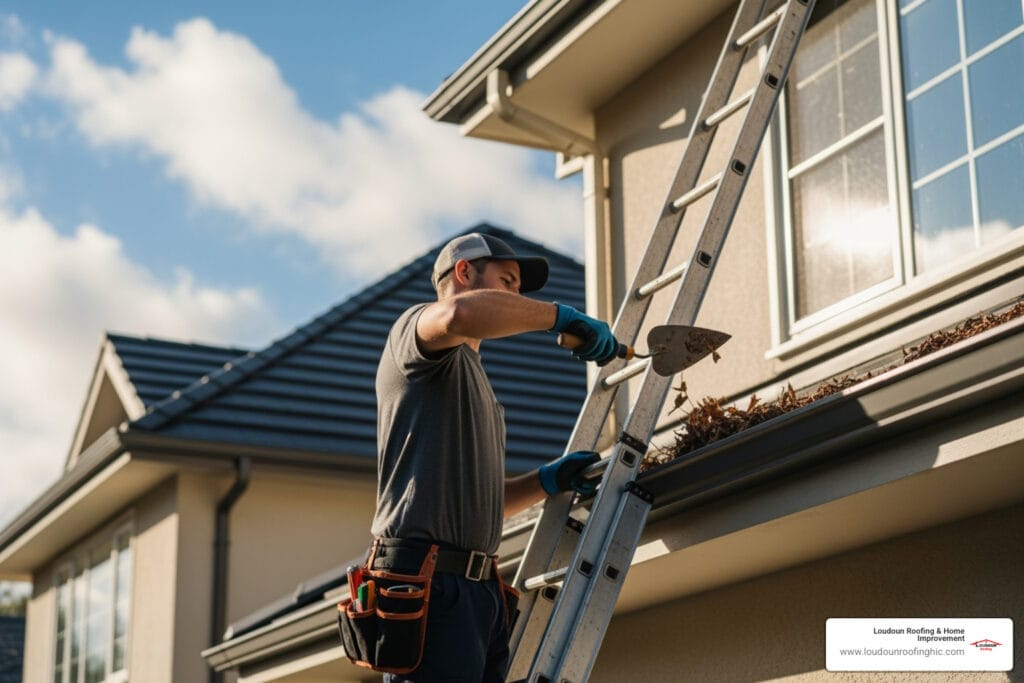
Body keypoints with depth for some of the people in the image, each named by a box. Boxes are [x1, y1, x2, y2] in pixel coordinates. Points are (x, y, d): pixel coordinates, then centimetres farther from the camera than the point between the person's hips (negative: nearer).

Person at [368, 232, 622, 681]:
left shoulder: (476, 383, 30)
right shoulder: (415, 328, 2)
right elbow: (461, 312, -26)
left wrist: (547, 481, 15)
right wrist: (561, 316, -15)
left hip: (481, 590, 9)